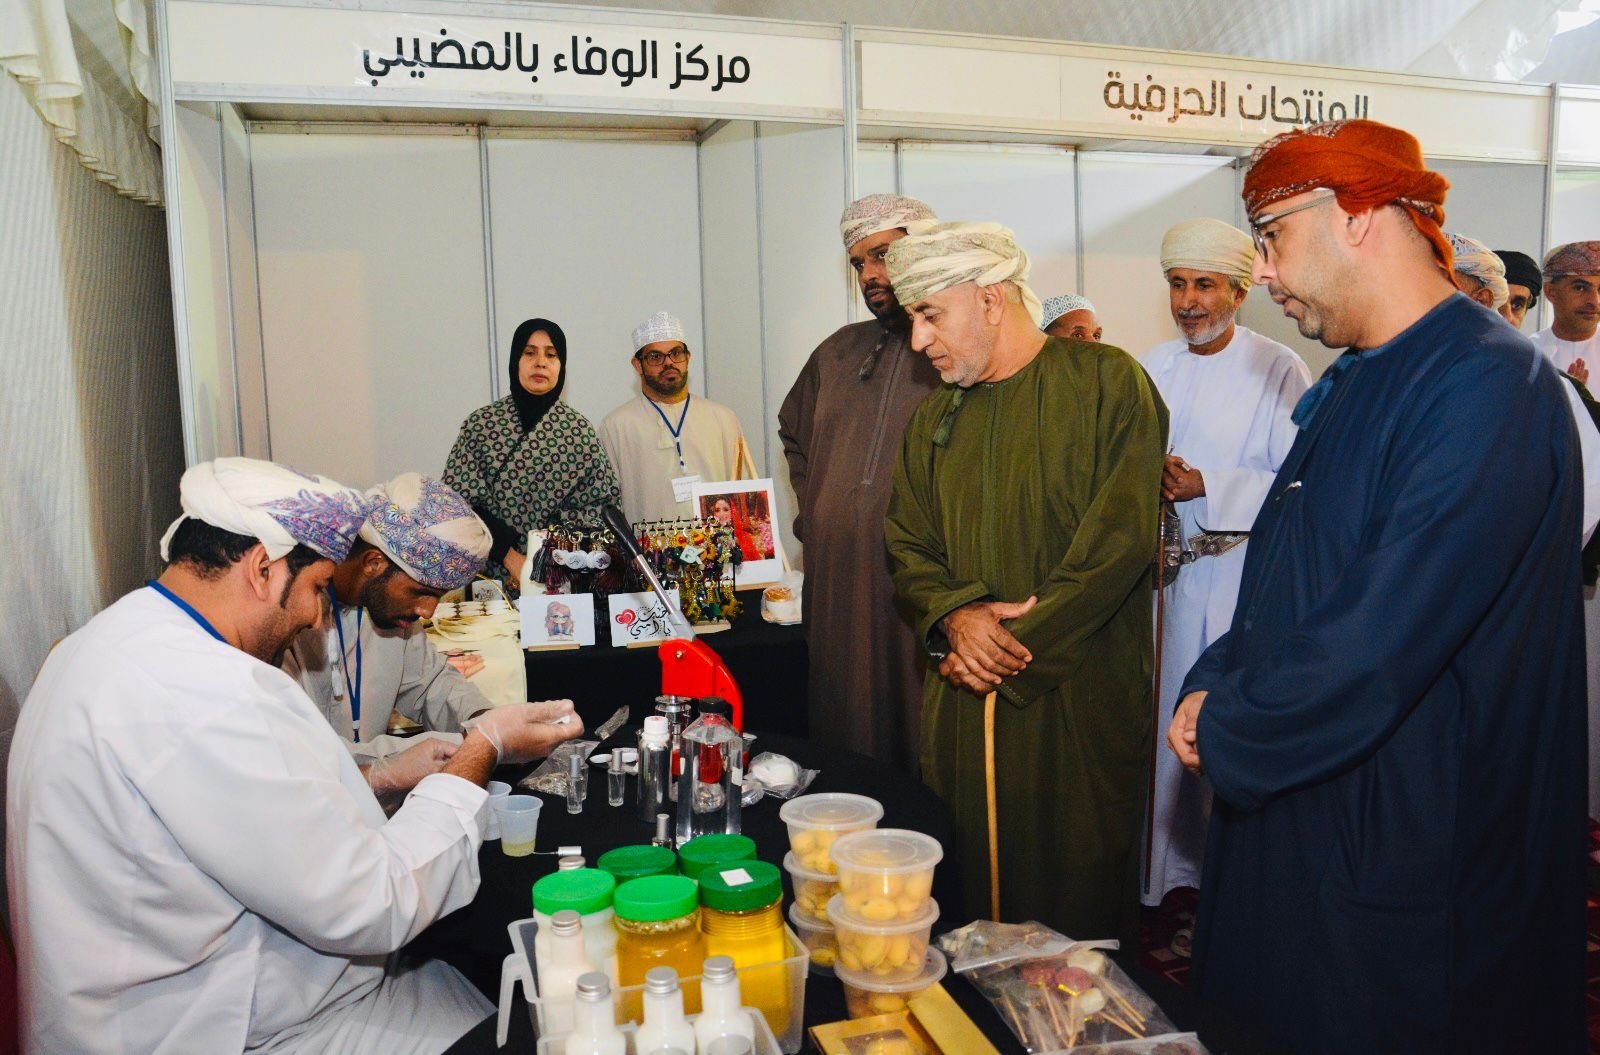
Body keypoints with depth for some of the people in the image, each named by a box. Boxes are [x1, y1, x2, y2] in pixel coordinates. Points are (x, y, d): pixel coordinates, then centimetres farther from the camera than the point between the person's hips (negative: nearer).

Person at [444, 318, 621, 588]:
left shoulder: (579, 429, 0)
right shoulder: (480, 423, -1)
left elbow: (597, 506, 1)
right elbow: (460, 502, -4)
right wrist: (511, 557, -13)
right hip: (495, 574, 0)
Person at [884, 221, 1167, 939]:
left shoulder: (1108, 382, -6)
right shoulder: (934, 419, 13)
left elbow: (1120, 537, -13)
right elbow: (908, 544, 12)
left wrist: (1020, 644, -13)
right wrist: (953, 615, -9)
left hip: (1081, 698, -5)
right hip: (963, 696, 5)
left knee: (1079, 901, 6)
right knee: (969, 891, 11)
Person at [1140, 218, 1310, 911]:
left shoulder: (1278, 370, -6)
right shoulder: (1152, 368, 9)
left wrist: (1207, 487, -20)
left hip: (1242, 575, -4)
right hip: (1163, 571, 5)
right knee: (1164, 723, 10)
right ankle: (1166, 871, 24)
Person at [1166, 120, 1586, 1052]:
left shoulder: (1490, 388, -21)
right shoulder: (1357, 381, 10)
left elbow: (1381, 644, -28)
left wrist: (1226, 736, -15)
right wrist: (1215, 688, -2)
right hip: (1290, 807, 9)